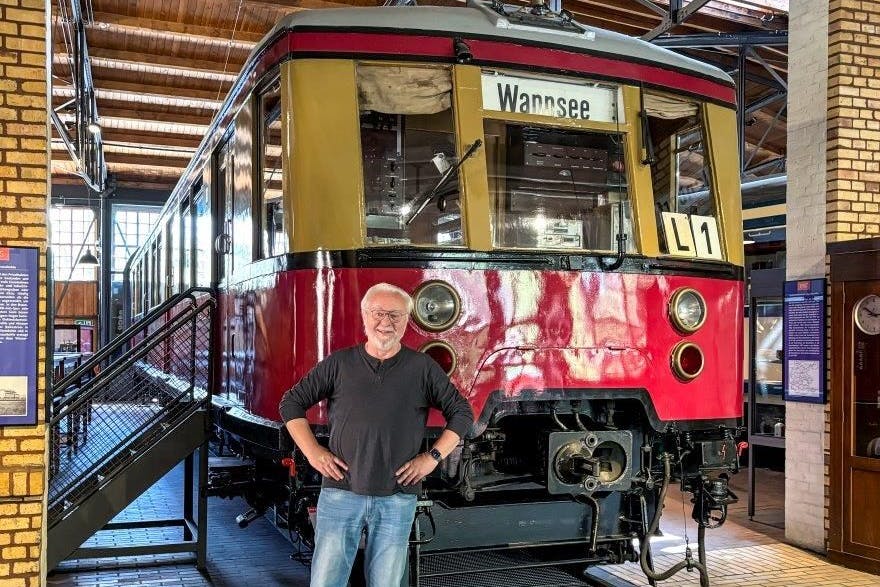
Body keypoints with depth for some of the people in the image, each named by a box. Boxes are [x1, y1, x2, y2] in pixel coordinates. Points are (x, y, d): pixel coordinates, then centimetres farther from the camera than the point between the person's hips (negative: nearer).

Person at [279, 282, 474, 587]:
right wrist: (312, 452, 0)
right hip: (341, 492, 0)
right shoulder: (338, 364, 4)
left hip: (397, 498, 0)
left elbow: (461, 413, 8)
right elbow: (291, 403, 9)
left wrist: (432, 457, -1)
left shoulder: (422, 367, 3)